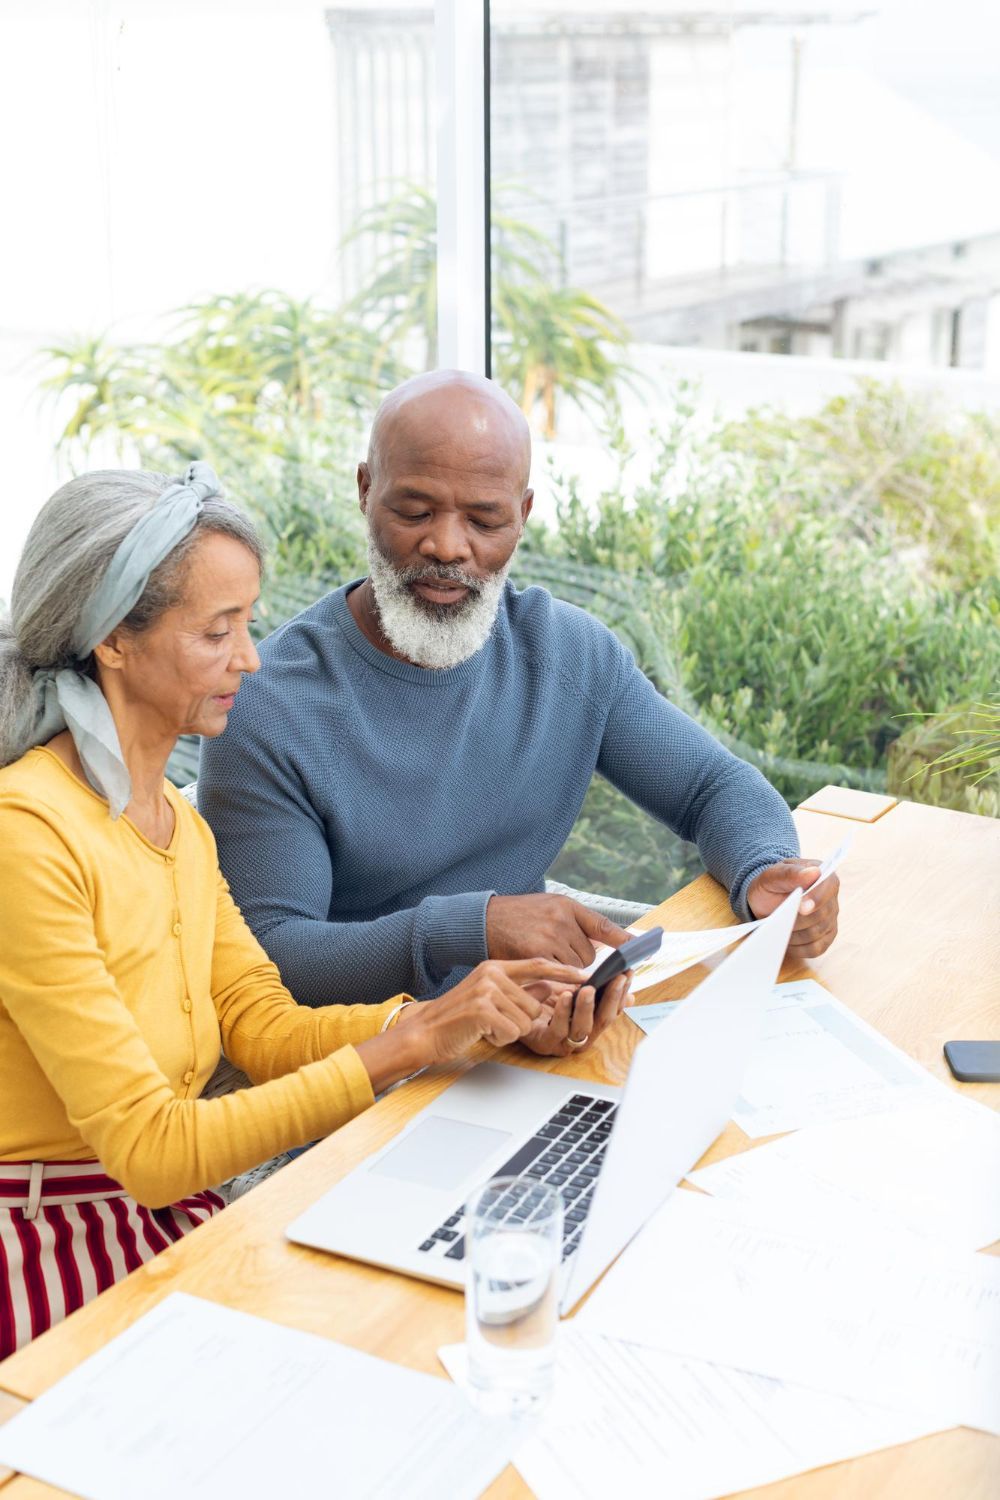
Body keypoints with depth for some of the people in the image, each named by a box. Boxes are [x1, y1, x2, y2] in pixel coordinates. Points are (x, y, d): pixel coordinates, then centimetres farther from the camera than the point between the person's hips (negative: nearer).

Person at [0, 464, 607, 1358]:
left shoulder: (179, 824, 9)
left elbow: (264, 1026, 4)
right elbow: (149, 1148, -23)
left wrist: (468, 1015, -8)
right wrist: (404, 1047, -23)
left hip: (173, 1221, 8)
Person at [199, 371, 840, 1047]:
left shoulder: (571, 650, 2)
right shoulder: (265, 709, -15)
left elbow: (716, 786, 10)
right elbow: (266, 953, -18)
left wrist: (765, 872, -13)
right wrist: (466, 928, -33)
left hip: (541, 1036, 5)